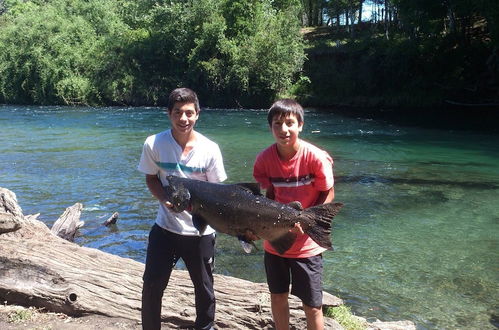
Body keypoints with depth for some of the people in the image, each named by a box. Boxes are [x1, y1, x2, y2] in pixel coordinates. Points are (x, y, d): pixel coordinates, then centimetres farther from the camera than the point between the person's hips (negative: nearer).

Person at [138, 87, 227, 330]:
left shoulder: (210, 149, -13)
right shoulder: (154, 144, -11)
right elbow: (151, 179, 3)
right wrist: (165, 200, -16)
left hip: (200, 231, 0)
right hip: (165, 227, 1)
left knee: (204, 287, 15)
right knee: (152, 285, 5)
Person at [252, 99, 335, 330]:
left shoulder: (316, 158, -19)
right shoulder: (265, 159, -10)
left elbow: (328, 195, -9)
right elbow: (271, 195, 1)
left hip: (306, 244, -3)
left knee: (312, 306, 7)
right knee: (277, 296, 19)